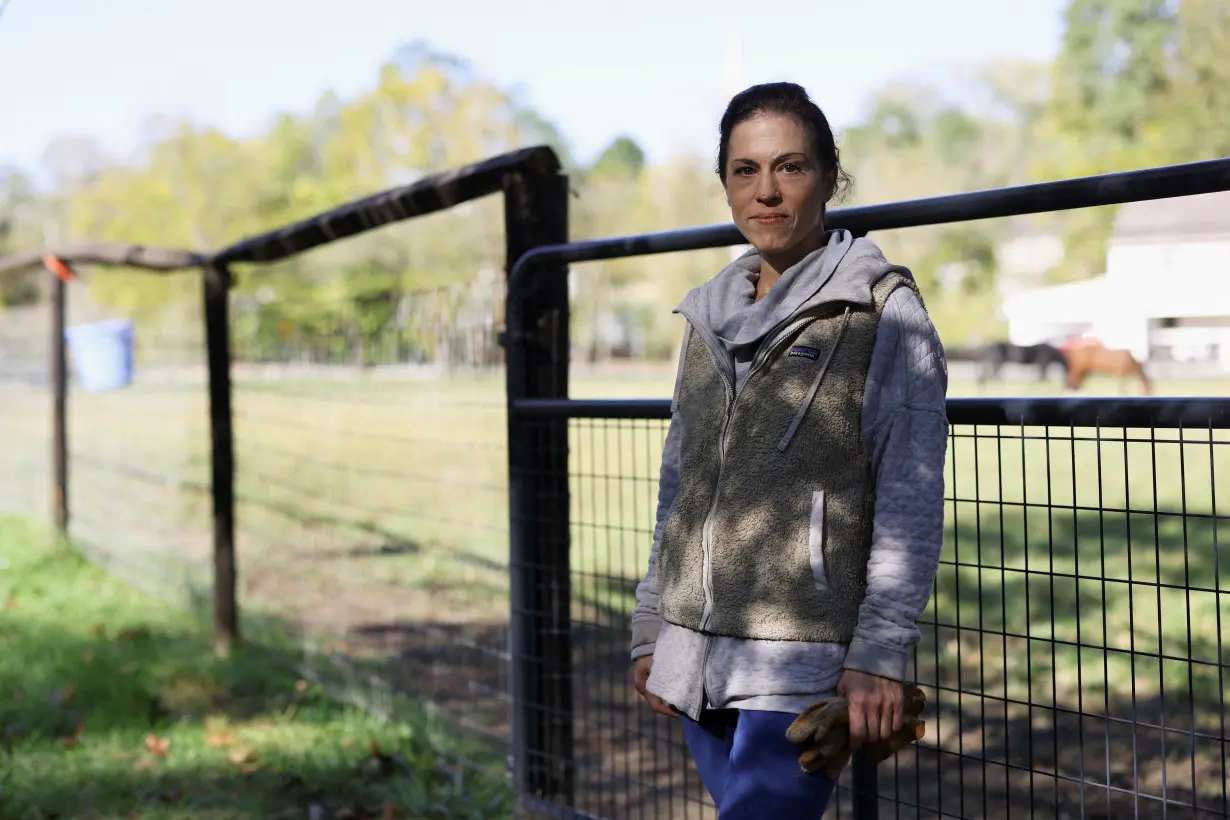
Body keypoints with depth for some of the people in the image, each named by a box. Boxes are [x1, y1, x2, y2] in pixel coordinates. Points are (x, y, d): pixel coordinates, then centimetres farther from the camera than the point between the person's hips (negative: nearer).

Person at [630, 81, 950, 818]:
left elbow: (911, 500, -9)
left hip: (806, 663, -6)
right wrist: (652, 629, 16)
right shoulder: (710, 316, 13)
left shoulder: (883, 310, -4)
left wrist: (879, 655, -15)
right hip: (697, 659, 6)